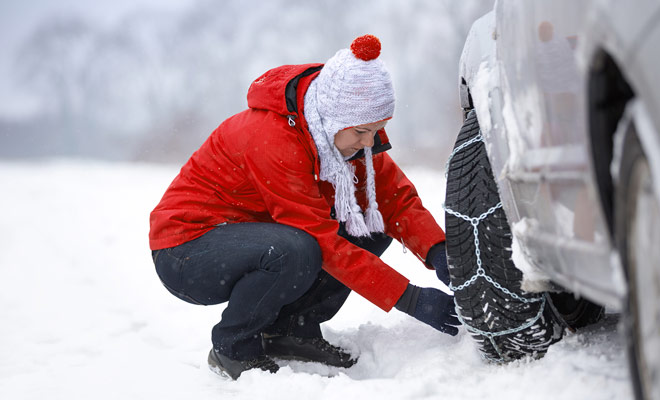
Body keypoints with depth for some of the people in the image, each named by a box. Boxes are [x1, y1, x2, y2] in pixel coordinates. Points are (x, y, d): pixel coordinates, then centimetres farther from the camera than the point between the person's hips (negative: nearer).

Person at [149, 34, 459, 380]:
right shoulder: (272, 139, -31)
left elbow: (395, 196, -4)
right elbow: (323, 241, -31)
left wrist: (438, 254, -23)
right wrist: (412, 300, -31)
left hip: (253, 233, 8)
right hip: (185, 251, -8)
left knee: (374, 223, -7)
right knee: (296, 251, -36)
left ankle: (292, 328, 0)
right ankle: (232, 349, -11)